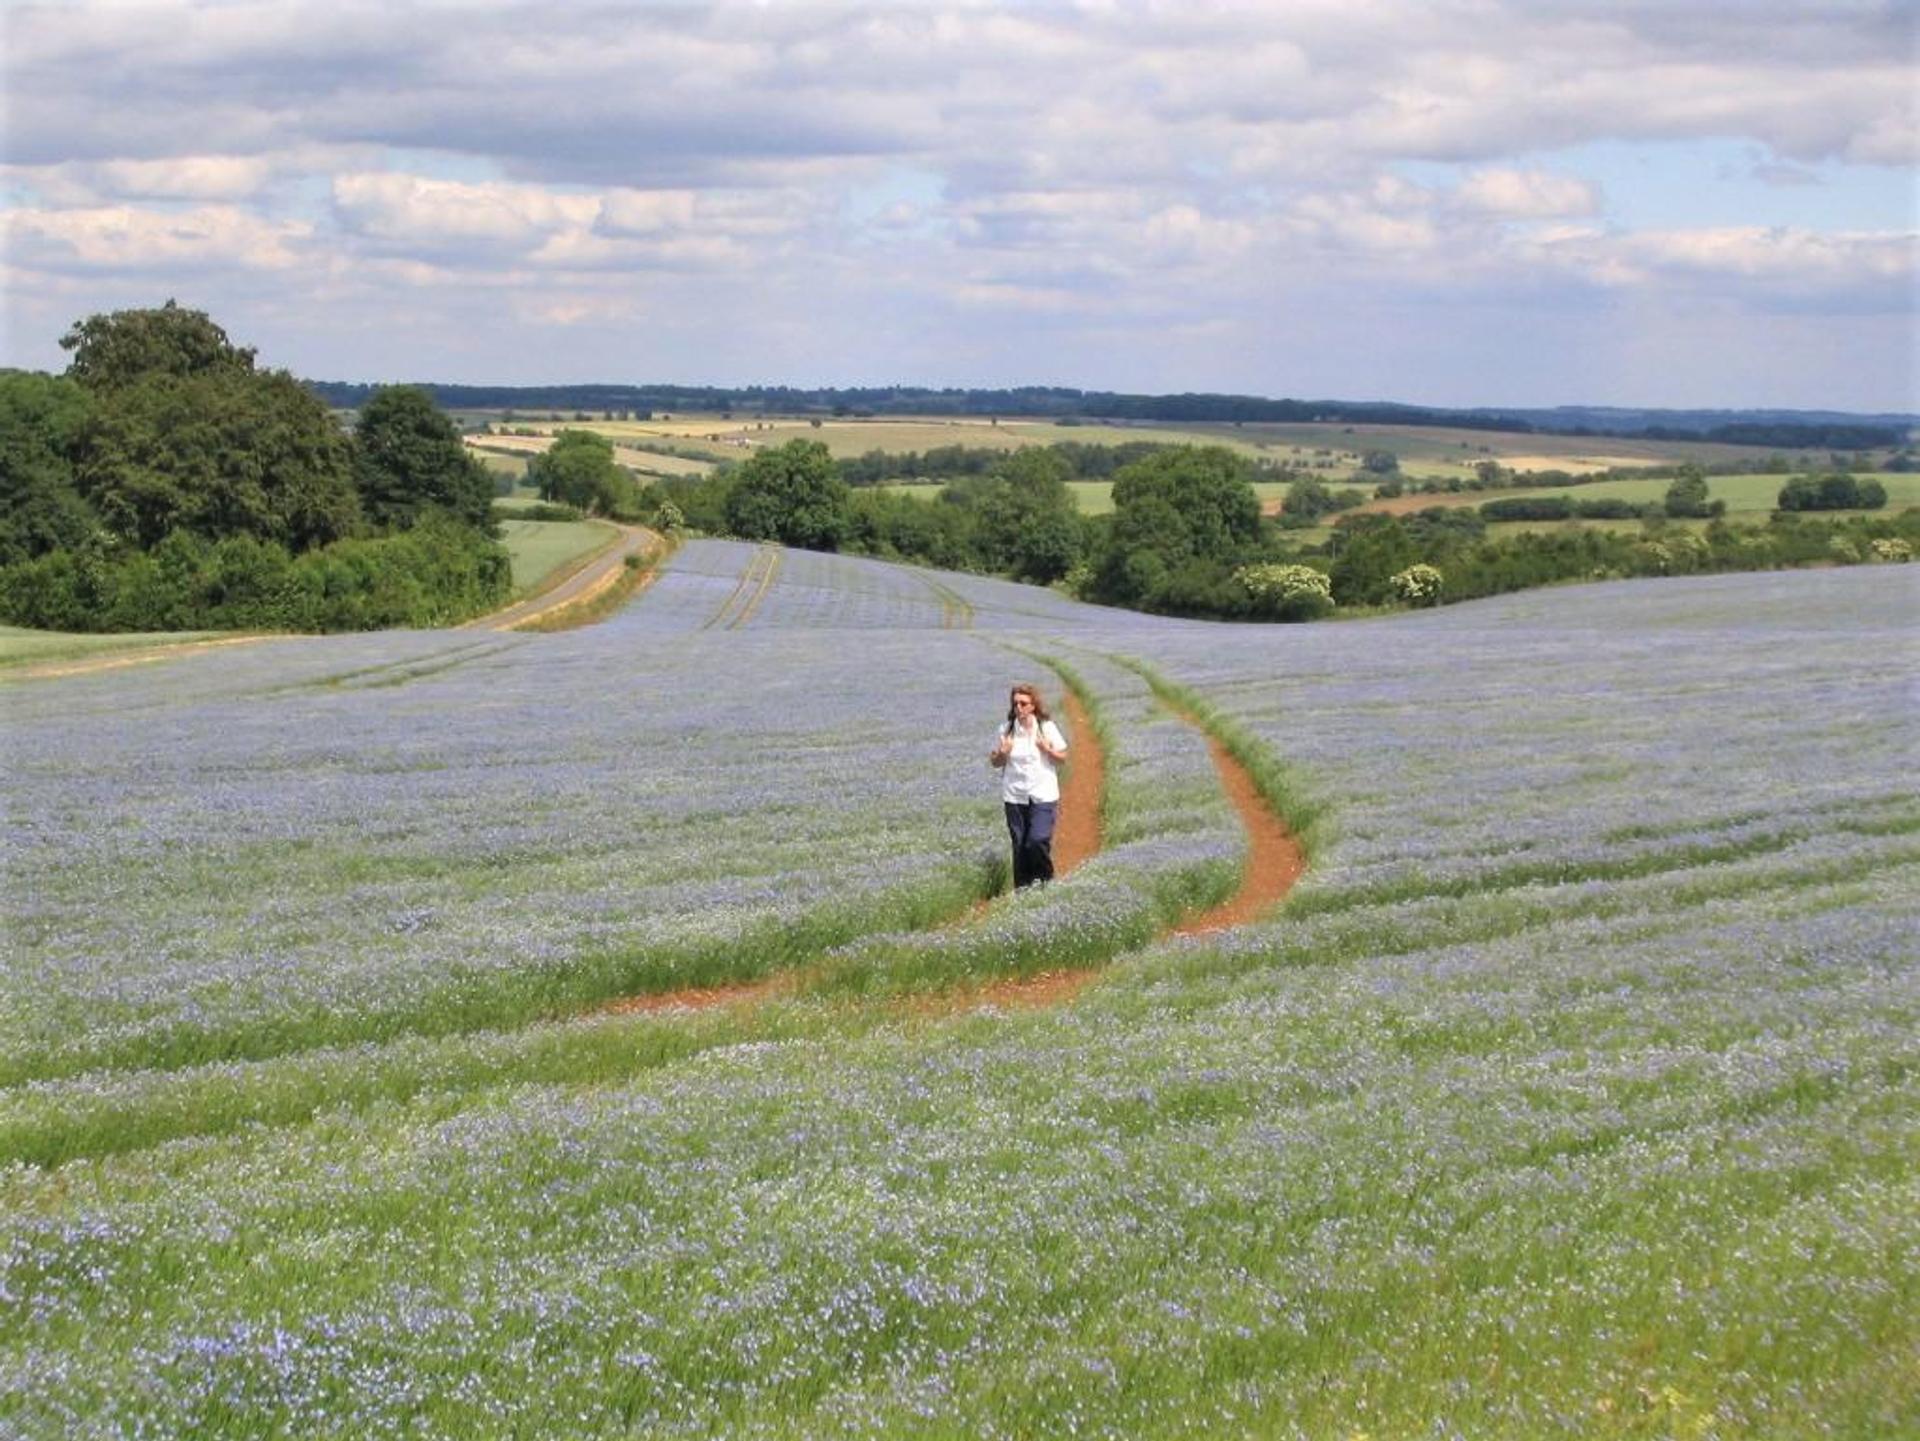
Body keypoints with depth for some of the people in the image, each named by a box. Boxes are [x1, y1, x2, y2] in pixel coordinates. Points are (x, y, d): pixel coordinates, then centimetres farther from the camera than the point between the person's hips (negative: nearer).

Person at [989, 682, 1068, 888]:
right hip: (1014, 796, 2)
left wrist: (1048, 750, -13)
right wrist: (1002, 754, -11)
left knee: (1039, 841, -14)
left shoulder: (1047, 728, -1)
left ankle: (1046, 884, 7)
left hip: (1043, 795, -2)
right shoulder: (1006, 730, 2)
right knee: (1019, 845, 4)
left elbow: (1063, 757, 6)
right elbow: (994, 762, 10)